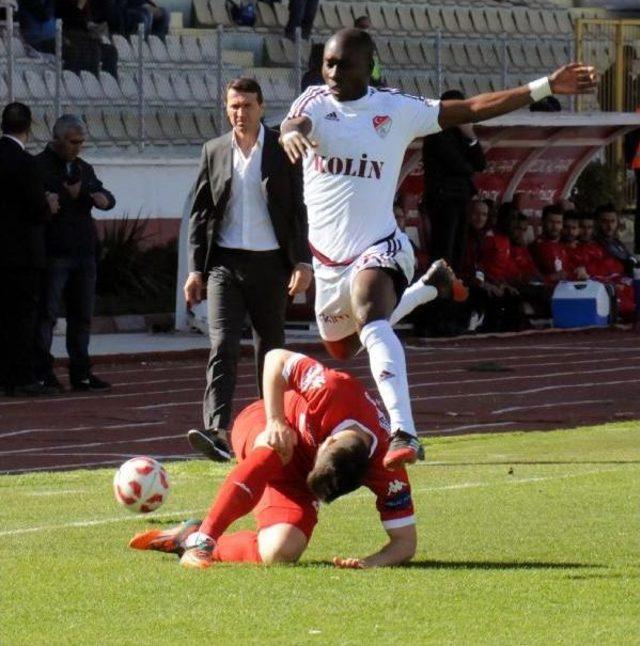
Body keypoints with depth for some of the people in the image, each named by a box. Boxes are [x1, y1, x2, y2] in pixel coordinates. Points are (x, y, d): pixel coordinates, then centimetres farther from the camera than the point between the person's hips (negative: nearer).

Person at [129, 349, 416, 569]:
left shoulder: (386, 469, -31)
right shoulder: (335, 391, -37)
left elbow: (405, 543, -23)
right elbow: (276, 358, -21)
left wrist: (371, 563, -43)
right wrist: (275, 422, -31)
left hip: (296, 478, 2)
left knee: (281, 552, -24)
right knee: (273, 451, -41)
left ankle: (187, 538, -2)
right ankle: (201, 539, -36)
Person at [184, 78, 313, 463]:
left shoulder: (283, 150, 2)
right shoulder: (214, 152, 8)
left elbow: (297, 210, 2)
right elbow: (201, 213, 10)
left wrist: (302, 262, -7)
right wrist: (196, 269, 3)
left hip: (269, 262, 0)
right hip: (225, 262, 1)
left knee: (271, 348, 9)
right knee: (223, 346, -13)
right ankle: (218, 431, -25)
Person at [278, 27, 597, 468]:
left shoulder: (397, 110, 0)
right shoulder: (316, 101, 0)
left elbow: (471, 110, 5)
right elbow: (296, 122, -24)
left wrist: (547, 87, 1)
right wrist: (292, 132, -51)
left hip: (377, 246, -4)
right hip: (327, 259, 4)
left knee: (370, 320, -34)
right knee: (341, 348, 25)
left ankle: (403, 433, -48)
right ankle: (427, 287, 50)